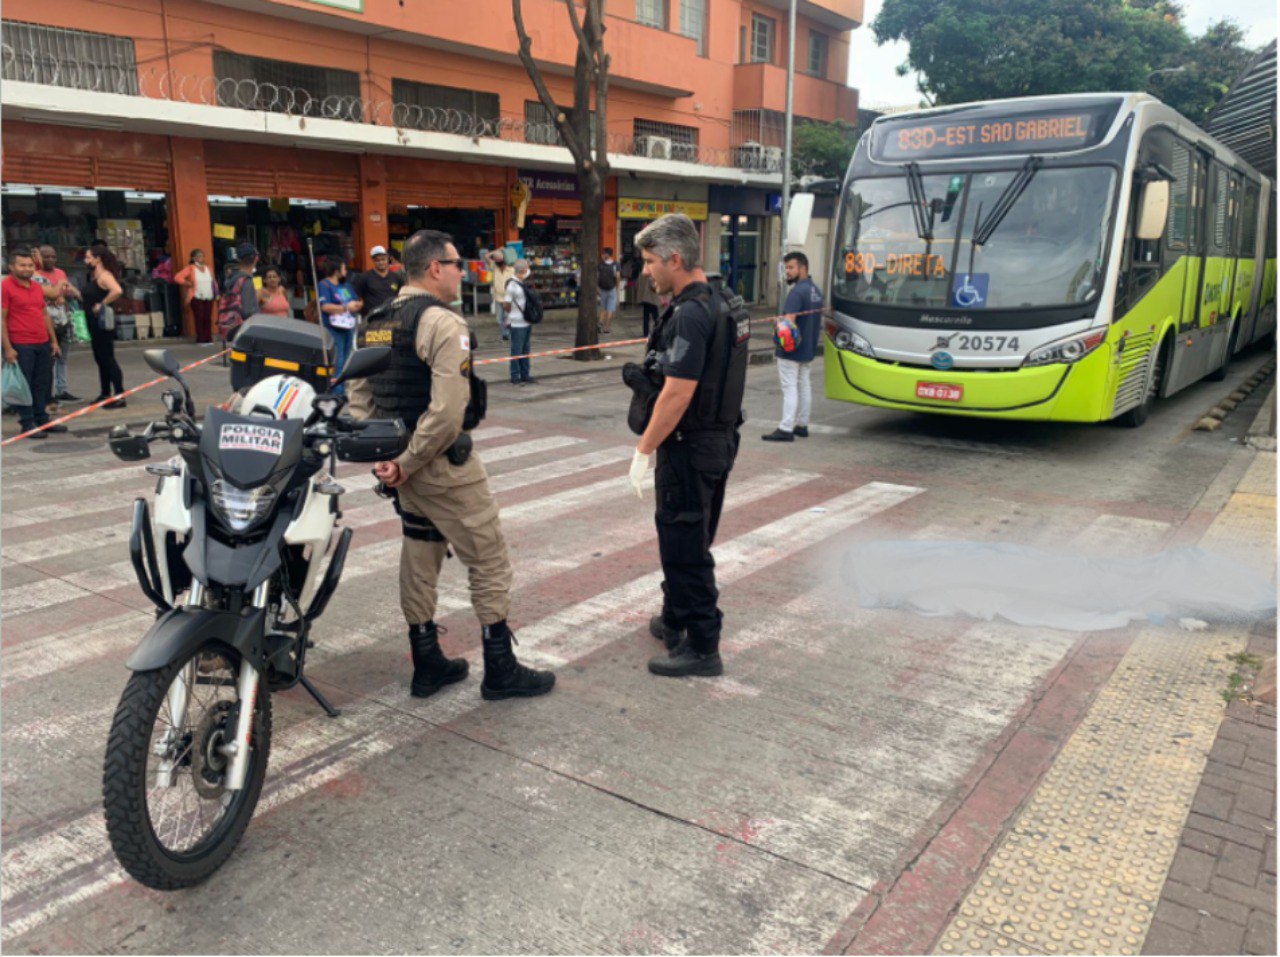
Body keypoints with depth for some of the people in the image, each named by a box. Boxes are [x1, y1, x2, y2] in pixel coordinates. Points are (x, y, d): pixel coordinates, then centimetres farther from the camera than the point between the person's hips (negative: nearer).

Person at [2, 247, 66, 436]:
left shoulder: (37, 287, 14)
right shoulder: (5, 287, -7)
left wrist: (53, 340, 17)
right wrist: (8, 348, -14)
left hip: (43, 344, 7)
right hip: (21, 346, -7)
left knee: (44, 383, 12)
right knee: (24, 385, 2)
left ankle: (42, 419, 22)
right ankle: (28, 423, 9)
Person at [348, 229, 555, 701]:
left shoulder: (375, 325, 10)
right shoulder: (443, 323, -16)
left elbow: (359, 399, 11)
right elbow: (447, 411, -25)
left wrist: (383, 458, 4)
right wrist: (409, 463, -16)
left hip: (405, 467, 9)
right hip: (444, 467, -9)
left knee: (420, 558, 17)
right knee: (489, 560, 3)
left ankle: (427, 664, 28)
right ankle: (500, 670, 12)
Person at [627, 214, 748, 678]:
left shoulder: (690, 314, -21)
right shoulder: (721, 304, 10)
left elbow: (677, 394, -25)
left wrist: (643, 451, -17)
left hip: (689, 448, -10)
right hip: (719, 440, 10)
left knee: (685, 547, 0)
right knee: (689, 541, 21)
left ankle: (702, 647, 9)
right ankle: (676, 621, 37)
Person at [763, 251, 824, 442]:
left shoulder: (797, 292, -18)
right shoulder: (816, 290, 12)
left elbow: (789, 321, -28)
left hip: (791, 350, -9)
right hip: (808, 348, 9)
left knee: (790, 387, -8)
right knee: (803, 385, 14)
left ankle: (786, 429, -8)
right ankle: (802, 425, 21)